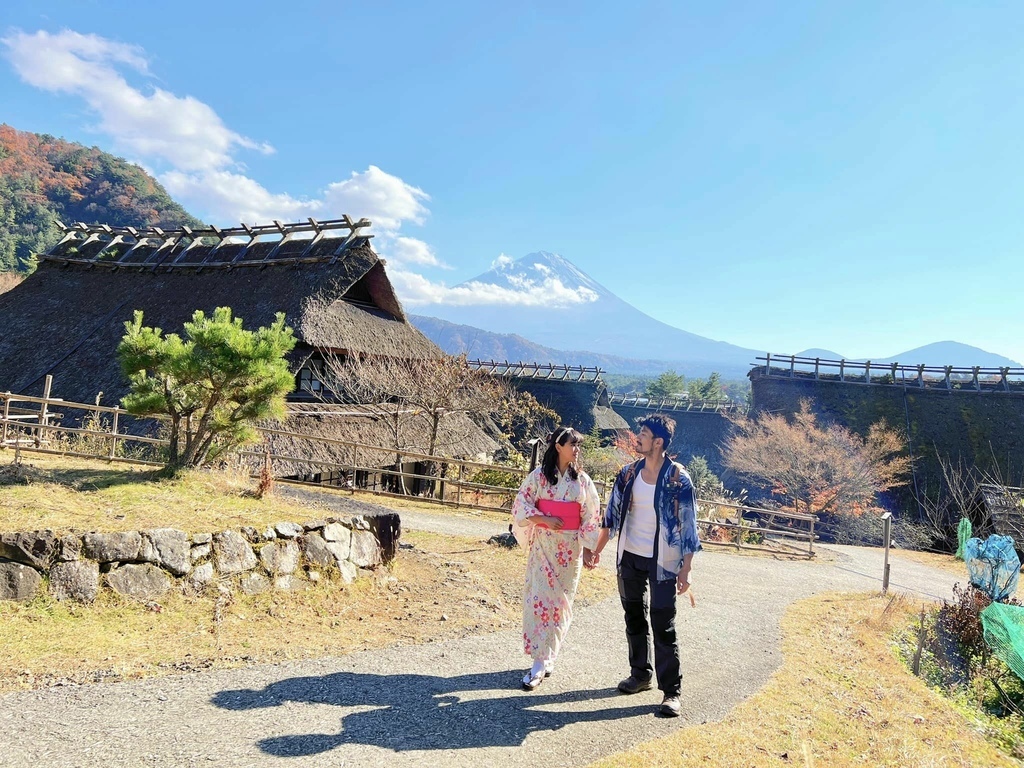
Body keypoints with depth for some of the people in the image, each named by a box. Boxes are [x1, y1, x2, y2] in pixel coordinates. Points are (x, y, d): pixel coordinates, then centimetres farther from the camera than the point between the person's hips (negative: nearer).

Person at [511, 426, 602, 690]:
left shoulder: (582, 480, 3)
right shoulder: (539, 476, -2)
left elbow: (592, 514, 6)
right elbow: (521, 505, -4)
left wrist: (589, 547, 2)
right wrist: (545, 520, -16)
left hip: (570, 548, 2)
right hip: (543, 546, -2)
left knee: (560, 602, 4)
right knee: (539, 598, -3)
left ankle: (544, 659, 13)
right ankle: (541, 662, 8)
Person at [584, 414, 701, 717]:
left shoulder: (677, 478, -13)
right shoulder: (629, 473, 1)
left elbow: (688, 525, -11)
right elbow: (612, 514, 9)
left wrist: (686, 568, -14)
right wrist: (596, 550, 10)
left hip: (662, 562, -5)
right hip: (630, 558, 5)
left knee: (663, 628, -2)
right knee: (634, 619, 17)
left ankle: (671, 691, 9)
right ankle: (640, 674, 34)